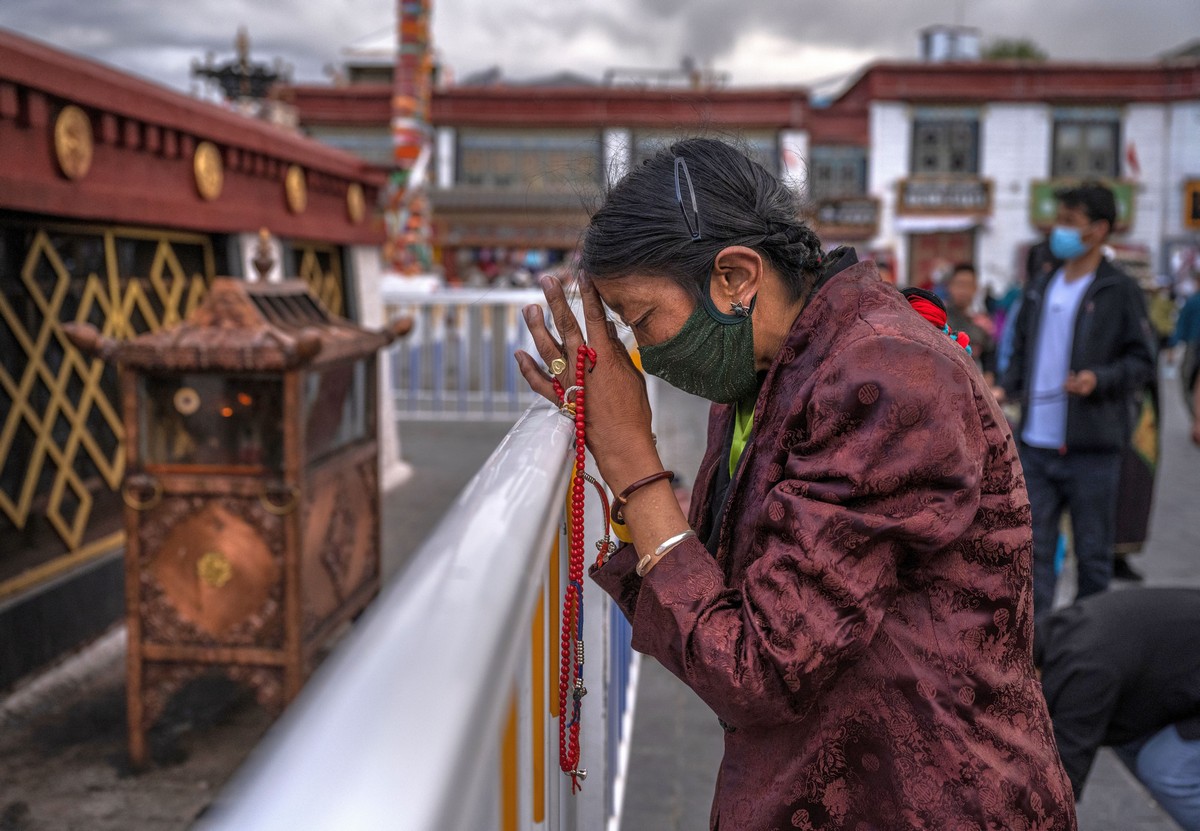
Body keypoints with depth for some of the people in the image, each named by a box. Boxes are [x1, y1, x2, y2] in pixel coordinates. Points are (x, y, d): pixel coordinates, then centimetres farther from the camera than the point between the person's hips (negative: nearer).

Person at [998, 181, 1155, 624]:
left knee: (1093, 551, 7)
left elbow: (1142, 360, -3)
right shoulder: (1041, 290, 14)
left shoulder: (1119, 290, -3)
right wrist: (1006, 389, 4)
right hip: (1036, 443, 5)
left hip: (1092, 446, -5)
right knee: (1034, 549, 5)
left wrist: (1099, 379, -20)